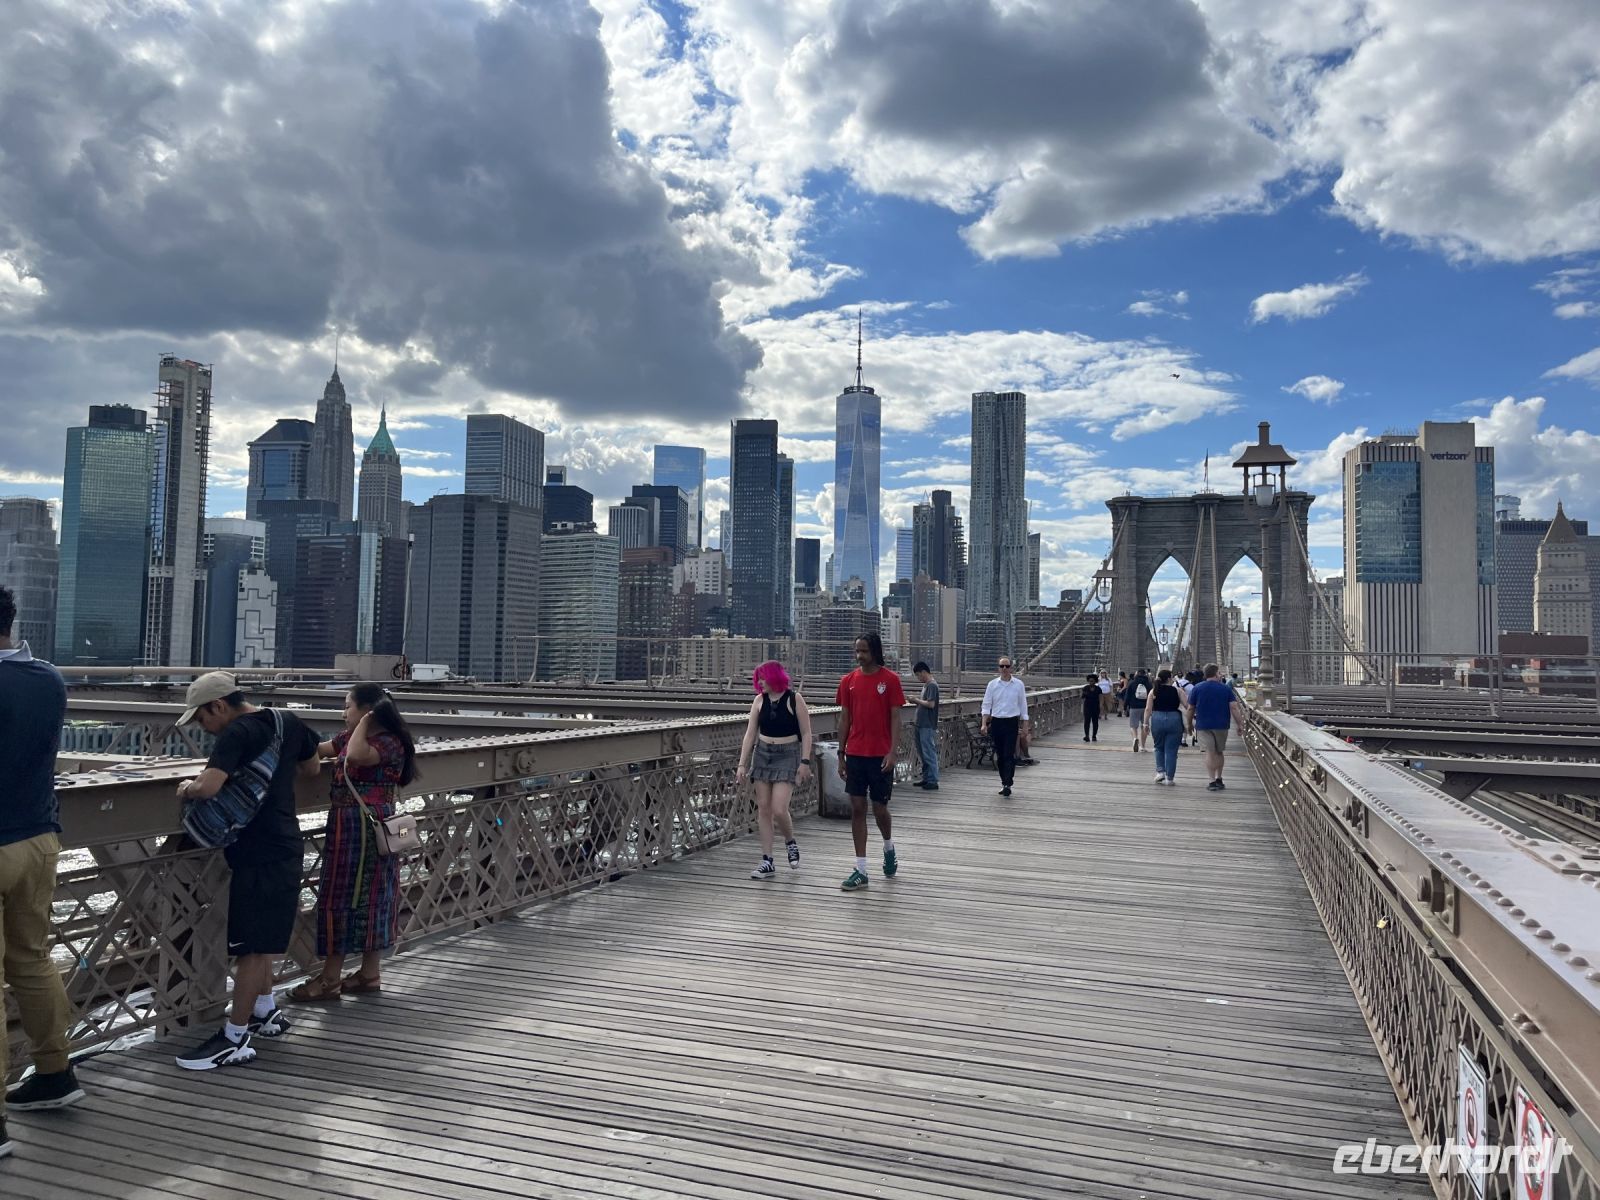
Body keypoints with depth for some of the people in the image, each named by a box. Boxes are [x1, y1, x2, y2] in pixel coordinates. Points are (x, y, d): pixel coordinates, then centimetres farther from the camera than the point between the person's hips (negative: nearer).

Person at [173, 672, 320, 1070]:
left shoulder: (237, 733, -17)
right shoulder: (287, 721, 7)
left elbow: (208, 786, -30)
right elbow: (312, 768, 21)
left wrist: (187, 788, -10)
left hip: (260, 854, -9)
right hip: (285, 846, 9)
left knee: (251, 945, -1)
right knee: (258, 939, 22)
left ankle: (234, 1038, 6)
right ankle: (267, 1011, 33)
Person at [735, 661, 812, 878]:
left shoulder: (794, 699, -8)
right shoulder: (760, 701, 3)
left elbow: (806, 733, -5)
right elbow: (750, 734, 4)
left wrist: (805, 762, -12)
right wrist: (742, 764, 0)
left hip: (787, 756, -5)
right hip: (762, 754, 5)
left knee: (779, 809, -13)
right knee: (763, 808, 3)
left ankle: (790, 842, 19)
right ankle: (767, 862, 11)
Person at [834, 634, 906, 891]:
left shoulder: (890, 679, -5)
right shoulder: (849, 681, 5)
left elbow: (895, 718, -6)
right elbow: (844, 719, 8)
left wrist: (893, 751, -16)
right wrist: (841, 755, 6)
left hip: (881, 755, -3)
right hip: (855, 754, 3)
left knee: (879, 808, 5)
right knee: (857, 809, 1)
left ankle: (889, 849, 36)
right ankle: (861, 871, 5)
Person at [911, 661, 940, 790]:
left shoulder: (932, 685, -12)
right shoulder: (926, 685, 17)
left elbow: (931, 704, -21)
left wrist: (917, 700, -10)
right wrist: (917, 701, 5)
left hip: (928, 726, -10)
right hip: (922, 725, 10)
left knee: (929, 754, -7)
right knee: (923, 753, 14)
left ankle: (933, 781, -4)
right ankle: (926, 778, 21)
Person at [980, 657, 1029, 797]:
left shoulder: (1019, 684, 2)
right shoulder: (992, 684, 3)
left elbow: (1023, 706, 7)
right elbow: (986, 705, 4)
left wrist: (1025, 726, 5)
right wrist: (984, 724, -6)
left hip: (1012, 722, -2)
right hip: (996, 722, 2)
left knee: (1009, 755, -9)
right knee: (1000, 755, 8)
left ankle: (1007, 784, -9)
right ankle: (1004, 782, 20)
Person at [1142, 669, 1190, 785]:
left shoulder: (1153, 691, 2)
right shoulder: (1177, 690, -2)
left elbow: (1148, 709, -1)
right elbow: (1187, 706, -4)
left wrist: (1146, 723, 5)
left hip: (1157, 720, 2)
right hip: (1174, 720, -1)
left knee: (1159, 747, 21)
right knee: (1171, 750, 4)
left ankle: (1160, 771, 9)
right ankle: (1169, 778, 6)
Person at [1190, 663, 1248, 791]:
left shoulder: (1197, 688, 1)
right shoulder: (1226, 689, 0)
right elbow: (1234, 708, -7)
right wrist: (1240, 725, -4)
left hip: (1203, 725, -1)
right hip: (1222, 726, 1)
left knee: (1210, 753, -4)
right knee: (1219, 752, 17)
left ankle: (1212, 781, -12)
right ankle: (1219, 780, 17)